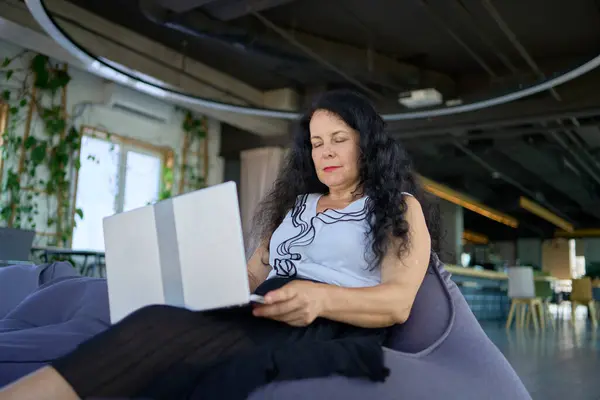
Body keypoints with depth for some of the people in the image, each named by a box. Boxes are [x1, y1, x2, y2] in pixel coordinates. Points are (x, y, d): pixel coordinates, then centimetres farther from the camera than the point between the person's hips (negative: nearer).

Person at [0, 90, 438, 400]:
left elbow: (398, 302, -3)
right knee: (160, 326, -30)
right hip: (261, 321, 5)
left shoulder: (400, 207, 13)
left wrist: (321, 297, -23)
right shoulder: (296, 204, 31)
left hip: (330, 331, -4)